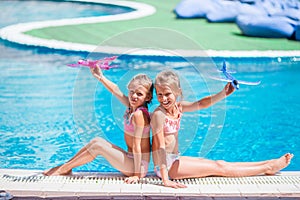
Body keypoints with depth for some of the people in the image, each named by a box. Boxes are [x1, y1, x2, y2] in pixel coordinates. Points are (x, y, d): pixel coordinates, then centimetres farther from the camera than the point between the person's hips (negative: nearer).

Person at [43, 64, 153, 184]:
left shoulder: (139, 114, -21)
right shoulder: (132, 106, 3)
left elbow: (136, 146, -22)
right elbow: (116, 90, 16)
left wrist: (137, 174, -21)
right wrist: (100, 77, 17)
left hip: (139, 165, -9)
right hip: (131, 158, 9)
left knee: (98, 146, -11)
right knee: (97, 140, 6)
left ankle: (64, 169, 0)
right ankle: (66, 166, 11)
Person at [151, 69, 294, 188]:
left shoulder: (178, 107, 3)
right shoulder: (159, 114, -20)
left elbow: (200, 104, 9)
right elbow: (160, 146, -25)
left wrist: (223, 94, -6)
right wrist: (165, 180, -29)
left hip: (175, 160, 8)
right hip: (166, 166, -8)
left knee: (220, 164, 10)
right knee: (219, 168, -1)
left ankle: (269, 164, 15)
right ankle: (267, 168, 6)